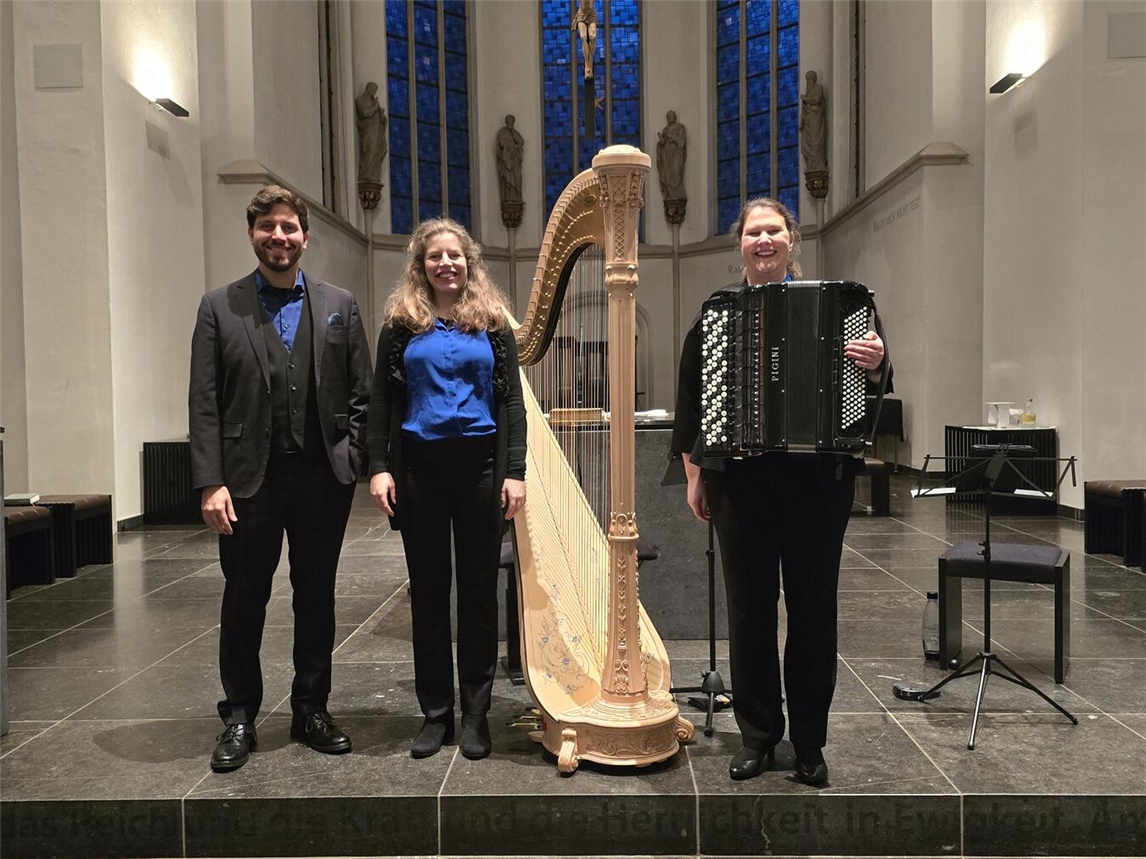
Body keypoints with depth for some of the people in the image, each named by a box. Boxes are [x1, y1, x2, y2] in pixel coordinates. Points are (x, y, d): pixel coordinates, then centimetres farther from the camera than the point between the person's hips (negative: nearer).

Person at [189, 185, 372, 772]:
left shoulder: (339, 306, 8)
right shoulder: (219, 308, 4)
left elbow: (361, 394, 6)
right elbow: (204, 404, -2)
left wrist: (353, 461, -4)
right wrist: (211, 482, -10)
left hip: (323, 477, 1)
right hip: (249, 479, -1)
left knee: (316, 597, 12)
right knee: (244, 600, 10)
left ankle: (311, 710, 27)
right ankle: (239, 718, 26)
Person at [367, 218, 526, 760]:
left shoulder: (492, 322, 7)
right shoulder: (401, 324, 7)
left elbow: (512, 401, 4)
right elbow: (381, 401, 5)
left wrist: (515, 471, -4)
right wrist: (378, 467, -6)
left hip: (480, 466, 0)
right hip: (419, 467, 0)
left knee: (479, 590, 5)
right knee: (428, 591, 7)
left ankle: (475, 713, 17)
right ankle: (435, 712, 19)